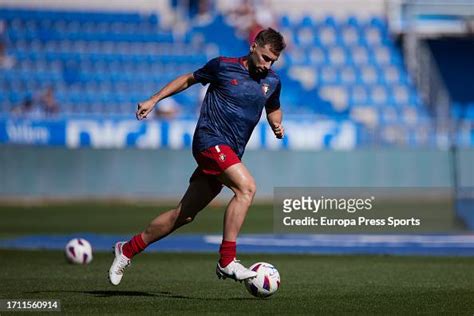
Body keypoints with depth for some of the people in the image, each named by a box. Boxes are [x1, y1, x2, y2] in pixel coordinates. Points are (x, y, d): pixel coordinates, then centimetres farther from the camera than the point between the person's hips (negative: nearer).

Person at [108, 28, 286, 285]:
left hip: (230, 154, 6)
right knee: (246, 187, -29)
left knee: (185, 214, 8)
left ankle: (127, 249, 22)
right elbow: (189, 79, 13)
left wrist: (277, 124, 7)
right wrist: (153, 100, 10)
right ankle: (227, 261, -29)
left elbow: (273, 109, 30)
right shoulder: (223, 66, -3)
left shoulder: (272, 82, 11)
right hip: (210, 140, -6)